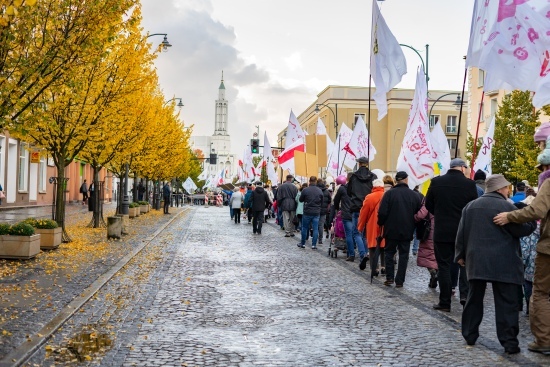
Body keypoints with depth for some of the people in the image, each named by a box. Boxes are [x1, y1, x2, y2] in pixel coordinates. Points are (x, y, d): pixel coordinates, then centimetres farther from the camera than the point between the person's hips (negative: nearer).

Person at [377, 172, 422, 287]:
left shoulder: (389, 193, -9)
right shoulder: (414, 195, -2)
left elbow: (382, 212, -12)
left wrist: (381, 223, 5)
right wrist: (412, 226, 15)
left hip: (391, 230, -1)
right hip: (407, 231, 1)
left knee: (389, 253, 14)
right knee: (403, 255, 8)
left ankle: (389, 277, 10)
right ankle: (400, 281, 7)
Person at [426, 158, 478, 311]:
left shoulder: (436, 182, -3)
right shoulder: (469, 184, -7)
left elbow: (428, 205, 5)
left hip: (441, 231, 1)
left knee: (444, 266, 5)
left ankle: (445, 302, 8)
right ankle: (465, 294, 1)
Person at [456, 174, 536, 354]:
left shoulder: (470, 206, 9)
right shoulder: (507, 206, -8)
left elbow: (461, 233, 11)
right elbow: (522, 230, -4)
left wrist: (461, 255, 19)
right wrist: (532, 220, 13)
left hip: (476, 260, 5)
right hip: (502, 263, -5)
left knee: (474, 299, 14)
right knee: (506, 303, 0)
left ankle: (469, 335, 20)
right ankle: (509, 342, 1)